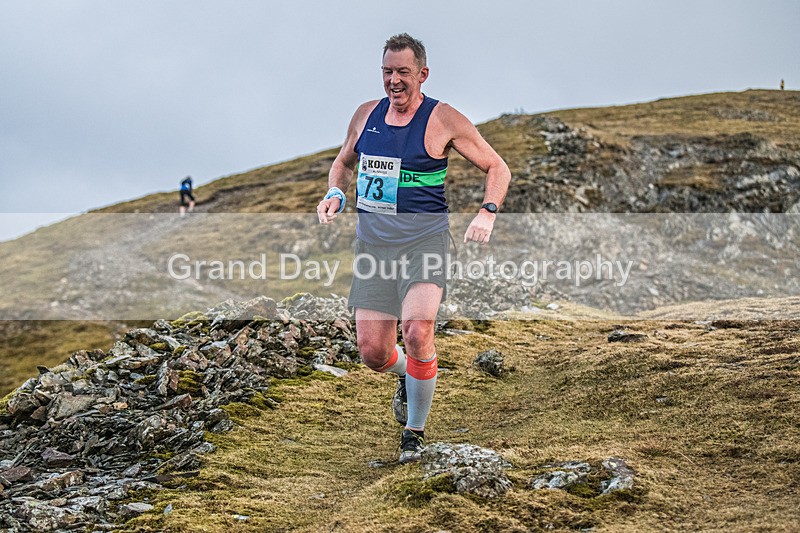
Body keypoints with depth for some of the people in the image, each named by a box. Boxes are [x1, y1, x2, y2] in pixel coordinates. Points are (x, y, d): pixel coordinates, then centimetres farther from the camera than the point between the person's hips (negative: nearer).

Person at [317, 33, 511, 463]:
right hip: (373, 241, 4)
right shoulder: (366, 115, 9)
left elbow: (497, 168, 1)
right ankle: (407, 377, 38)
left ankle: (415, 431, -2)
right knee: (373, 353, -1)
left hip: (424, 238, -4)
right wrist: (335, 193, 6)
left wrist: (487, 212, -16)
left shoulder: (443, 120, -4)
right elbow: (343, 161, 27)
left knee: (417, 333, -24)